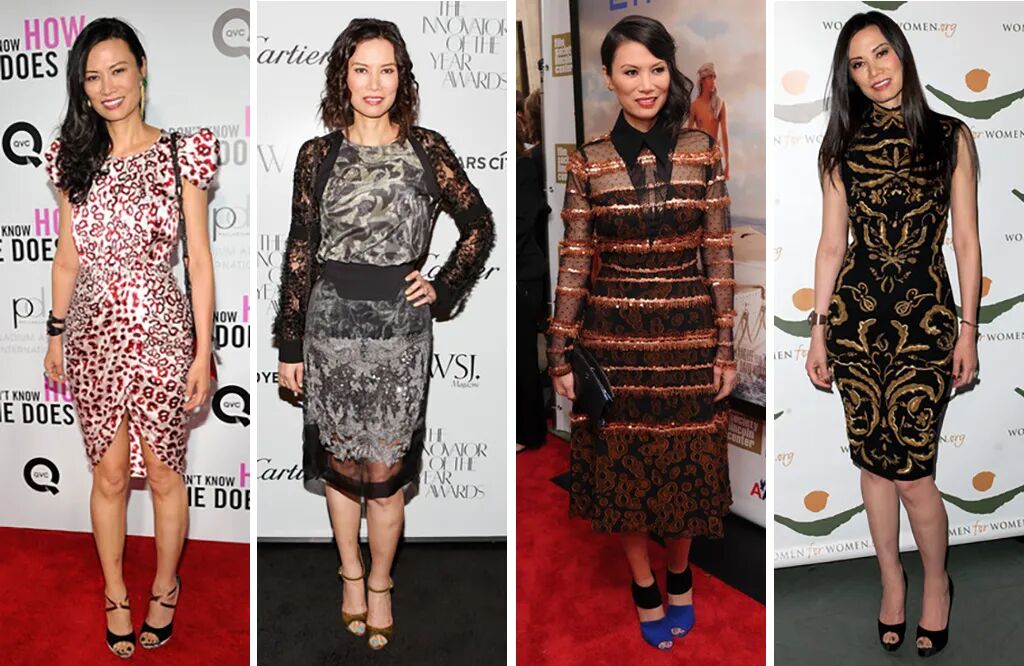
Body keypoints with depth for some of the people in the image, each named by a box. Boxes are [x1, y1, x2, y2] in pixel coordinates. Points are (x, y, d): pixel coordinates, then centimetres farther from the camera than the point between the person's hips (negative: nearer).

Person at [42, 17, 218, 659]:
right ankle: (116, 592, 32)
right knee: (110, 473, 12)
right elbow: (68, 256, 12)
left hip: (160, 331, -3)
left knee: (164, 474, 9)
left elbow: (200, 259, -5)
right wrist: (57, 333, 14)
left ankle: (165, 586, 32)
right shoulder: (75, 158, 5)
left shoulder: (180, 154, -5)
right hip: (93, 334, 3)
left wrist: (203, 351, -7)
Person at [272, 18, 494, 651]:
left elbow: (480, 226, 10)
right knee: (340, 461, 11)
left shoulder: (427, 150, 0)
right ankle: (351, 574, 32)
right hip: (331, 324, 1)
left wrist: (444, 290, 0)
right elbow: (300, 251, 3)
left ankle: (380, 584, 25)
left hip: (400, 327, -1)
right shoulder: (318, 154, 2)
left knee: (385, 469, 4)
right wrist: (290, 345, 2)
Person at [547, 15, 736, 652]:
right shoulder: (588, 162, -3)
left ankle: (680, 574, 39)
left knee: (686, 463, 12)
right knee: (622, 467, 10)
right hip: (613, 336, 0)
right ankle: (645, 587, 33)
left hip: (688, 335, 0)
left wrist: (727, 347, -1)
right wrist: (561, 355, -1)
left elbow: (720, 254, 0)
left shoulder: (702, 151, -2)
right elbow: (574, 263, -1)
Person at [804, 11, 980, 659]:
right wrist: (819, 328, 4)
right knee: (873, 460, 9)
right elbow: (832, 244, 7)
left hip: (924, 317, -2)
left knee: (911, 470, -4)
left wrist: (969, 329, -1)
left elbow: (967, 241, 3)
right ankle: (892, 579, 30)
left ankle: (937, 582, 24)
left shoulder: (951, 137, 4)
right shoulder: (842, 145, 7)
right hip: (855, 312, 2)